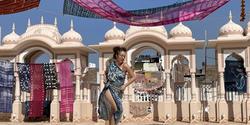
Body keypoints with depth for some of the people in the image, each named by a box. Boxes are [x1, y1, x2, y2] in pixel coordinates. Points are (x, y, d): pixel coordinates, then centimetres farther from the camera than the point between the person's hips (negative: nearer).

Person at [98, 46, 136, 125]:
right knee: (114, 108, -24)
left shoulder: (125, 66, -6)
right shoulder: (109, 62, 1)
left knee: (112, 112, 6)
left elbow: (133, 77, 3)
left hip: (118, 91, 1)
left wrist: (125, 85, -5)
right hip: (109, 88, -1)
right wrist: (105, 79, 3)